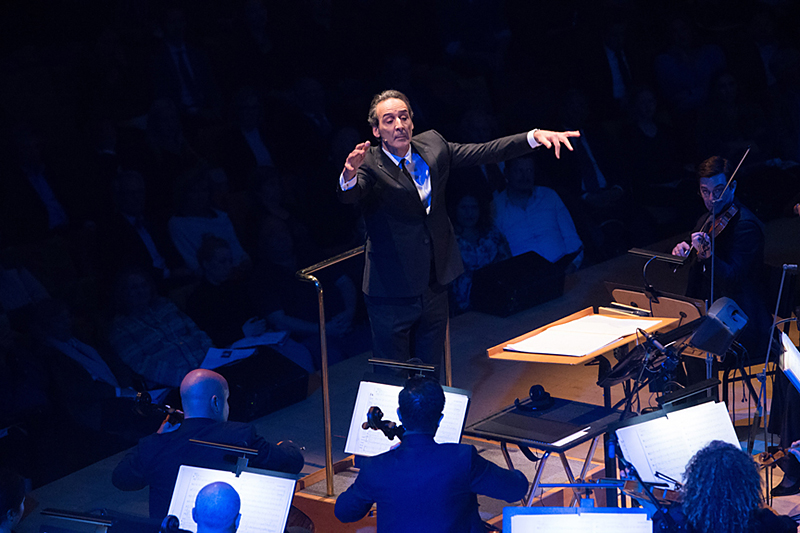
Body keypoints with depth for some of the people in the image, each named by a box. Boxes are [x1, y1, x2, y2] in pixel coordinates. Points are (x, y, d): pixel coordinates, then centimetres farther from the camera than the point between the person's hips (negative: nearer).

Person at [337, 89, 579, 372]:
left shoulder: (431, 145, 2)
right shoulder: (370, 165, -15)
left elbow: (484, 152, 4)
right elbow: (350, 195, -34)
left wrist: (535, 136, -8)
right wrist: (349, 176, -59)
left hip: (434, 285, 5)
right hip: (393, 292, -5)